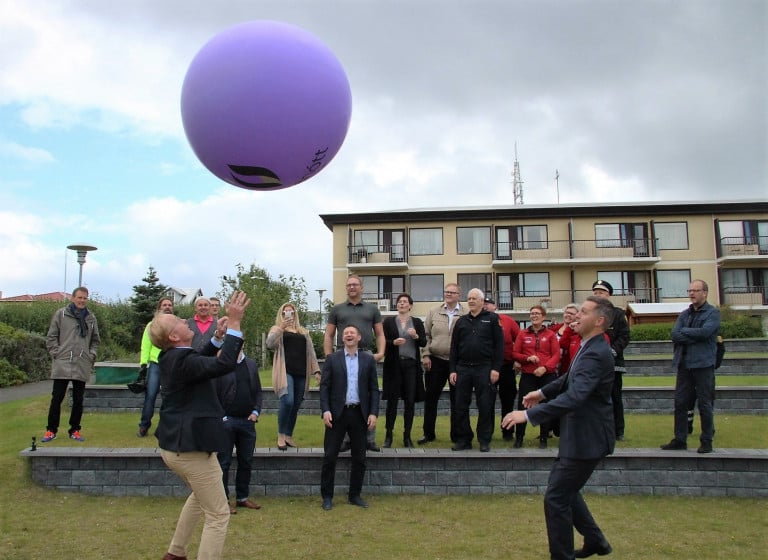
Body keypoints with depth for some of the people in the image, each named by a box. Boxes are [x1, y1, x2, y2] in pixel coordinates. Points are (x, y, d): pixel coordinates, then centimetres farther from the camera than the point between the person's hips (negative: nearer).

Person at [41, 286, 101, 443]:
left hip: (82, 366, 3)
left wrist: (91, 355, 4)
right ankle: (51, 430, 14)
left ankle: (75, 430, 17)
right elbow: (51, 337, 2)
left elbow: (95, 340, 17)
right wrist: (56, 353, -7)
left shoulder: (91, 318, 10)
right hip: (62, 364, -2)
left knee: (78, 400, 8)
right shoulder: (61, 314, 1)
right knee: (57, 398, 3)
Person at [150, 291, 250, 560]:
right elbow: (225, 364, -37)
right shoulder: (182, 361, -23)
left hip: (175, 445, 11)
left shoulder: (171, 358, 6)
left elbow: (201, 360, 24)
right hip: (191, 447, -10)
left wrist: (218, 335, 10)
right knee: (218, 515, 1)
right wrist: (234, 323, -31)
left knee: (201, 495, 34)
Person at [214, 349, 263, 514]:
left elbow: (258, 391, 13)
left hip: (247, 421, 5)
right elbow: (213, 394, -8)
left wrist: (255, 411, 1)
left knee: (246, 461, 13)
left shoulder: (251, 365, 9)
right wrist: (221, 417, -12)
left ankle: (242, 497, 26)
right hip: (226, 421, -5)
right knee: (224, 462, 4)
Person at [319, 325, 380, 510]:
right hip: (337, 413, -1)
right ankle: (327, 497, 14)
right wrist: (325, 410, -11)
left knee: (359, 458, 8)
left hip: (359, 414, 2)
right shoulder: (332, 359, 3)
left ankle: (355, 495, 22)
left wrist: (373, 413, -3)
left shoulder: (368, 360, 6)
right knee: (330, 457, 2)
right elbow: (324, 387, 0)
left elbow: (374, 389, 6)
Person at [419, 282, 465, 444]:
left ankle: (456, 435, 19)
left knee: (456, 400, 7)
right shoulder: (433, 312, 6)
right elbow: (426, 335, 5)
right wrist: (426, 355, -3)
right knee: (430, 398, 7)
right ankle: (428, 433, 19)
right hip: (435, 361, 2)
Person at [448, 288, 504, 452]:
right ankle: (463, 439, 15)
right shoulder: (461, 321, 13)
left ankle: (484, 440, 13)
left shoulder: (492, 318, 3)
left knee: (485, 406, 1)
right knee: (461, 406, 5)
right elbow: (454, 347, 12)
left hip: (484, 369, -3)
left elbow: (499, 345, -2)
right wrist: (452, 370, 5)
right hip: (463, 369, 4)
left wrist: (496, 368, -9)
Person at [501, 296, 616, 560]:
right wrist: (543, 392, 21)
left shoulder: (597, 354, -26)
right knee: (565, 489, 22)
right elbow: (571, 378, 24)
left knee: (556, 497, -3)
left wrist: (529, 414, -39)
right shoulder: (589, 347, 6)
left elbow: (573, 397, -37)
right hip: (579, 434, 10)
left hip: (587, 438, -10)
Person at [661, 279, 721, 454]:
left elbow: (705, 331, -18)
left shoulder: (713, 312, -1)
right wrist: (695, 337, -10)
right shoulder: (685, 314, 14)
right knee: (680, 403, 6)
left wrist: (684, 331, -4)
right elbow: (674, 335, 1)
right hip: (684, 364, 5)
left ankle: (707, 441, 14)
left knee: (705, 404, 2)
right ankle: (680, 440, 15)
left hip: (703, 365, -5)